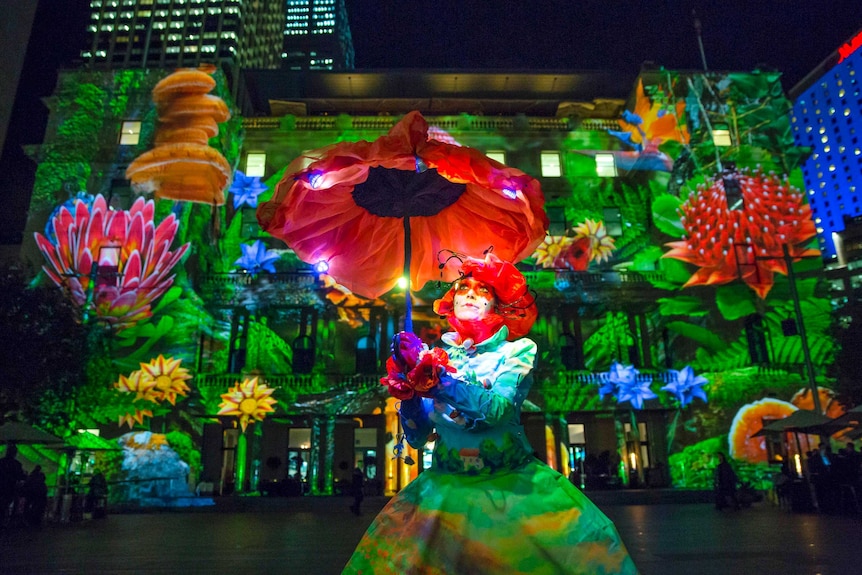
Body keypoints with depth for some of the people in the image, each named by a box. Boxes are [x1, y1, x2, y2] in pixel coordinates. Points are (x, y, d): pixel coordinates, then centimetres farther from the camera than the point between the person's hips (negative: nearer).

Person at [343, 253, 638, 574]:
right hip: (446, 490, 2)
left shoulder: (517, 349, -3)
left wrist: (434, 374, -24)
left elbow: (498, 408, -21)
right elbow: (417, 437, -2)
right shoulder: (435, 355, 1)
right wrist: (408, 385, -17)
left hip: (513, 487, -1)